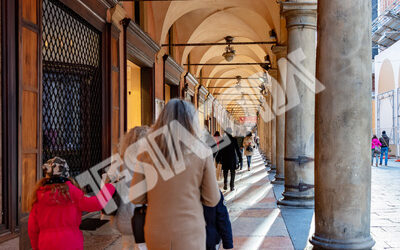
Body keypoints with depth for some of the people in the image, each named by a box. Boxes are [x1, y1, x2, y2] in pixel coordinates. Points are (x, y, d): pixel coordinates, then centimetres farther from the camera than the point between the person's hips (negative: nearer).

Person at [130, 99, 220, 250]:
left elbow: (136, 198, 0)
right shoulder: (202, 152, -8)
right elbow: (212, 200, -2)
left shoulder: (147, 151, -4)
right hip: (190, 237, -2)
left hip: (155, 236, 2)